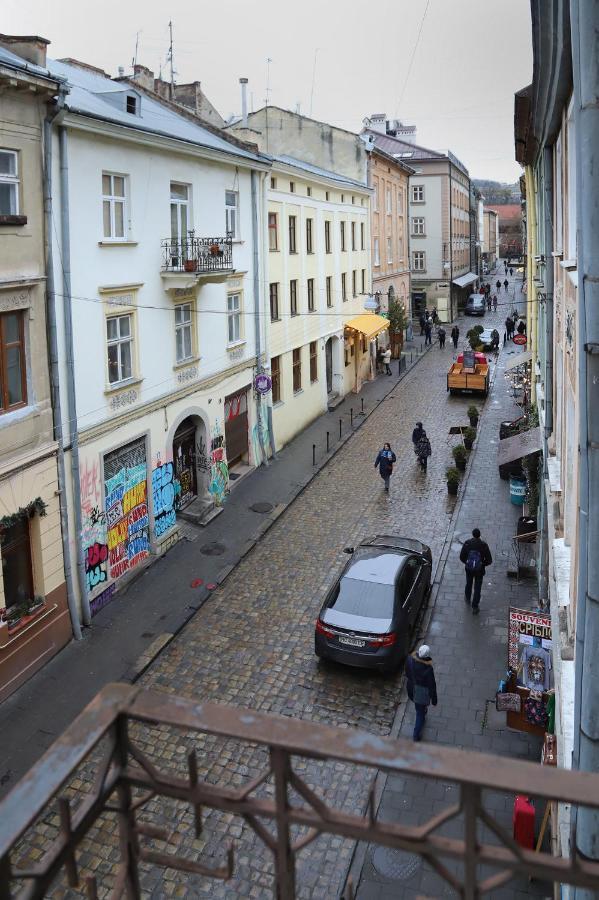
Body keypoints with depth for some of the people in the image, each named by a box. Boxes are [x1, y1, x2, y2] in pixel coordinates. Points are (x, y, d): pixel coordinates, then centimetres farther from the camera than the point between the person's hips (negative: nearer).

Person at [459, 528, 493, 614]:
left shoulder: (467, 543, -18)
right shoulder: (484, 545, -21)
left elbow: (462, 557, -11)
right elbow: (489, 560, -16)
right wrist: (483, 564, 4)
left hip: (468, 568, 2)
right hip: (479, 570, -2)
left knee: (469, 583, 29)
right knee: (477, 588, 14)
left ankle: (467, 598, 52)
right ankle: (475, 607, 21)